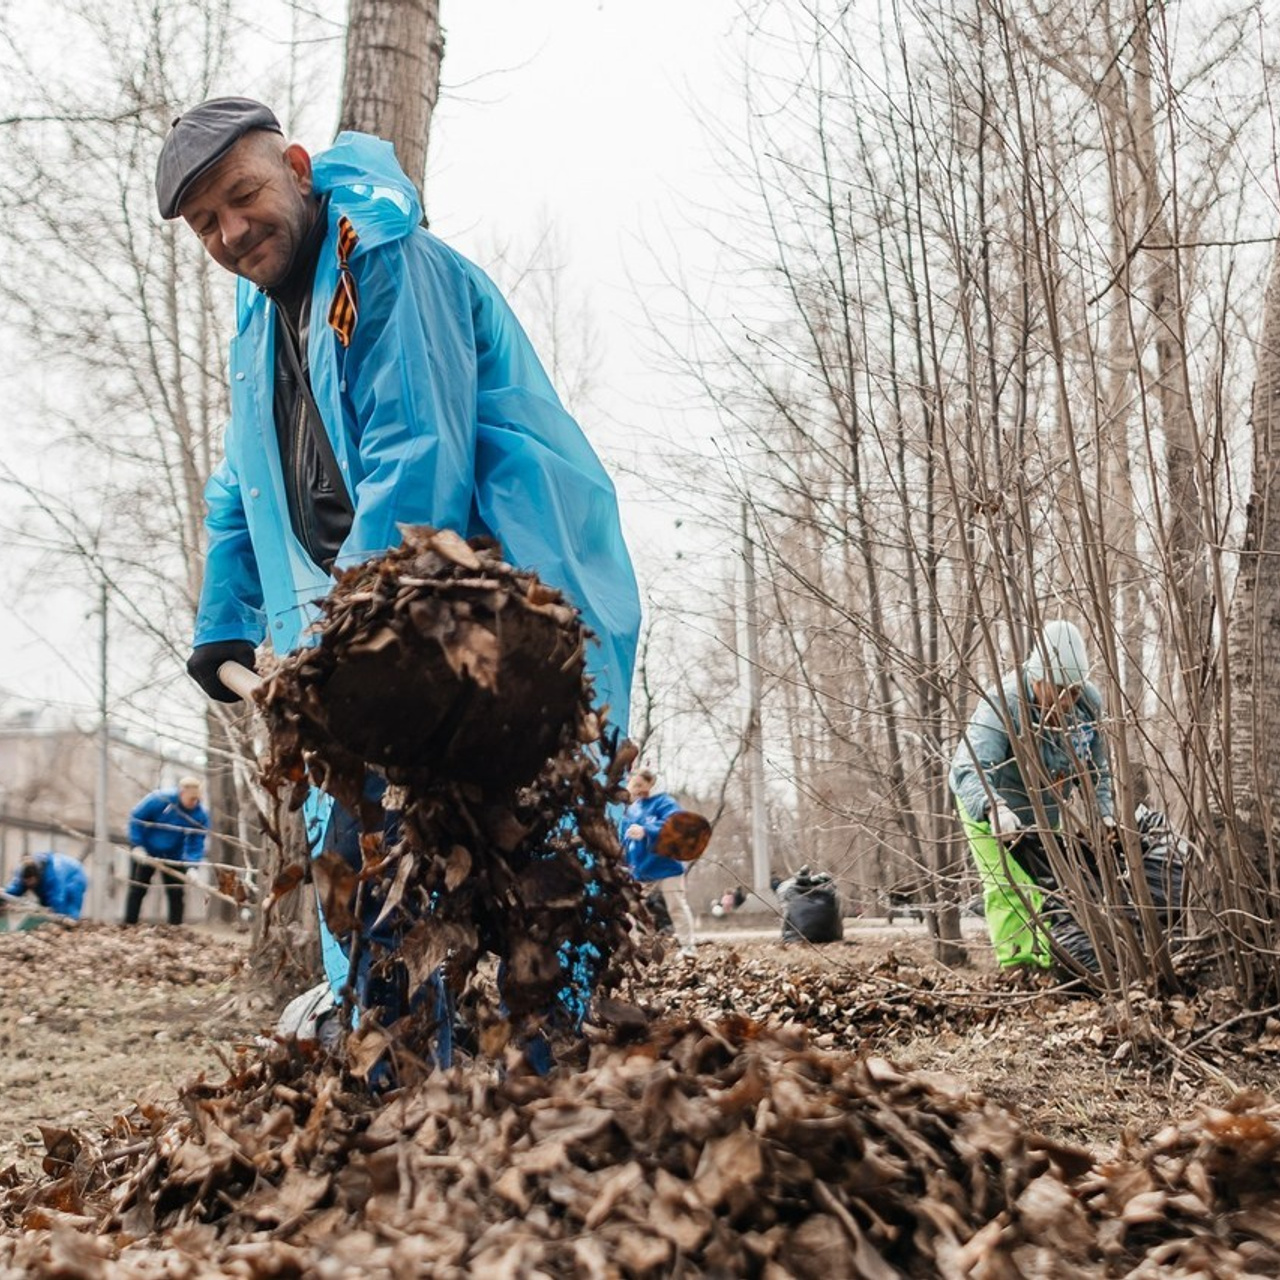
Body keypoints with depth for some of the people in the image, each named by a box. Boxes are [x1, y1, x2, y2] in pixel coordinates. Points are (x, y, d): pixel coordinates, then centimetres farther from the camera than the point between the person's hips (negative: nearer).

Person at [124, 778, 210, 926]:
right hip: (145, 850, -2)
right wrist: (137, 845, -20)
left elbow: (196, 844, -16)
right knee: (137, 889, 3)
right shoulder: (159, 799, -29)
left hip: (174, 856, 2)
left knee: (176, 893, 1)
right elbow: (135, 818, -16)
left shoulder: (201, 815, -22)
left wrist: (191, 866, -31)